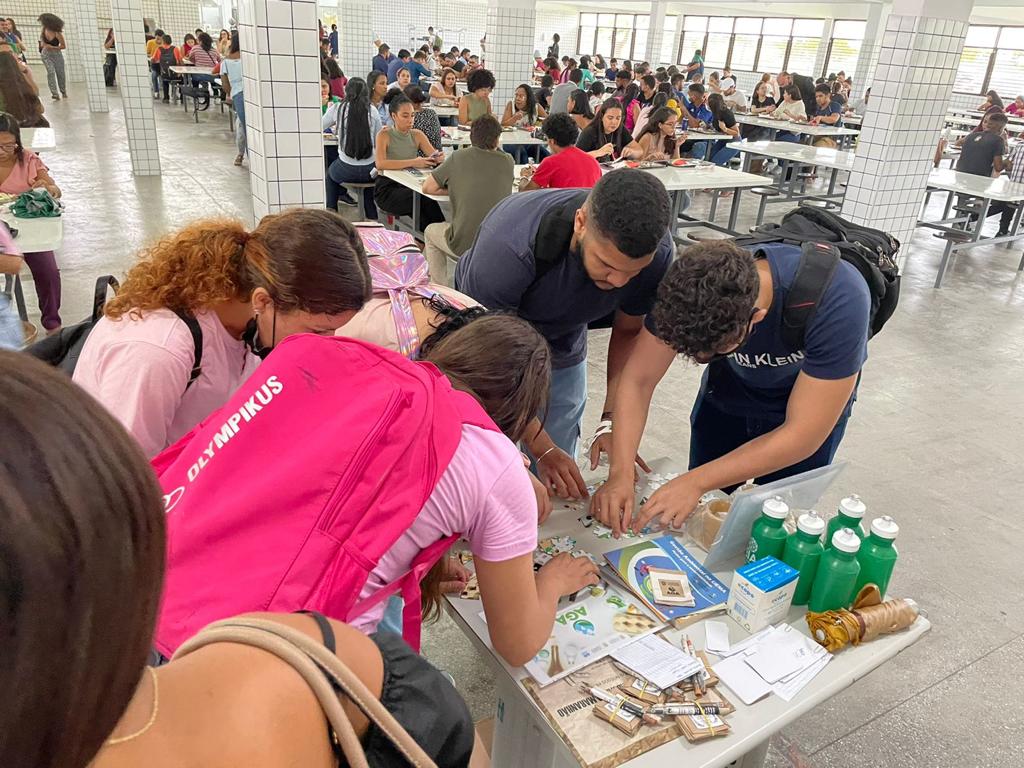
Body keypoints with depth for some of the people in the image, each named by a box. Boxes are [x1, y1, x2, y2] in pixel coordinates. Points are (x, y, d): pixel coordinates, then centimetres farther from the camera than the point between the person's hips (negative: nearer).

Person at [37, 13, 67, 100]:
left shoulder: (57, 33, -18)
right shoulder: (44, 29, -5)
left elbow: (64, 46, -13)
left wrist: (52, 47, -20)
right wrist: (42, 43, -3)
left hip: (56, 54, -2)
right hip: (46, 54, 2)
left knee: (60, 73, 7)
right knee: (50, 72, -13)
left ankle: (63, 91, 32)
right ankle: (55, 94, -19)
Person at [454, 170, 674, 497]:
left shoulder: (657, 254, -25)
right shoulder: (508, 245, -39)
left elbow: (629, 331, -7)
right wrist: (541, 447, -28)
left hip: (563, 354, 3)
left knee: (560, 486, 6)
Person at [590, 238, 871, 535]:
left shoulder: (838, 301, -41)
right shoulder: (688, 283, -32)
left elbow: (802, 436, -37)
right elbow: (638, 380, -26)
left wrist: (696, 481, -40)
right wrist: (621, 473, -38)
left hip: (813, 402, -2)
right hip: (727, 391, 3)